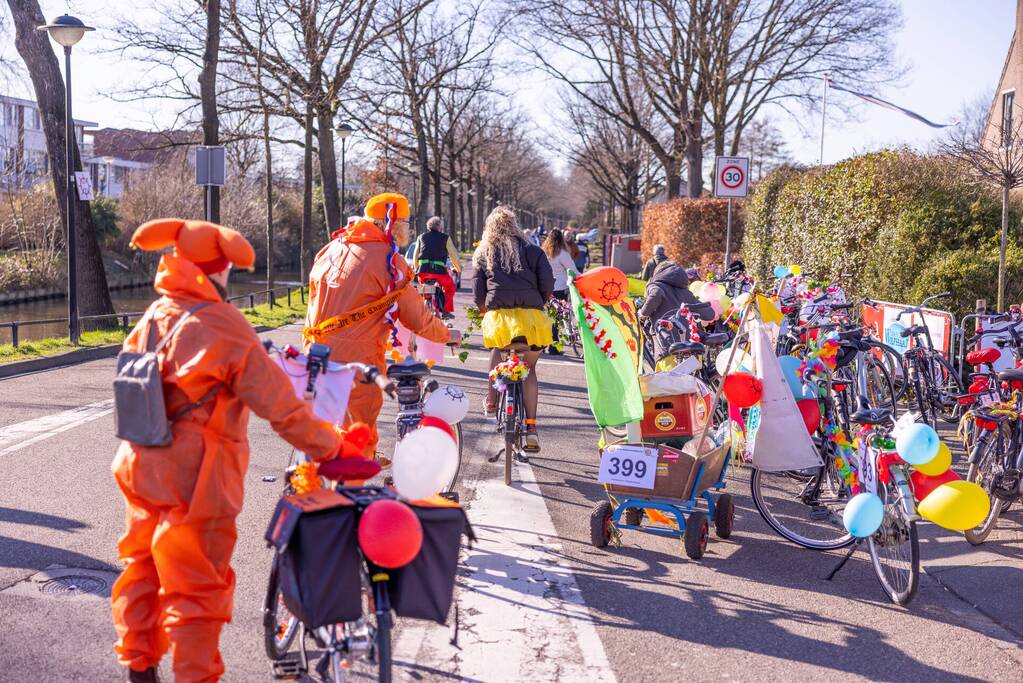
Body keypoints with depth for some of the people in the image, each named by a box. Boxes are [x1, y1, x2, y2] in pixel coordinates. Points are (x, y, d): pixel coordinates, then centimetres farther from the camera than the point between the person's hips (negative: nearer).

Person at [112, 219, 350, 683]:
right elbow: (280, 405, -20)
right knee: (197, 589, 5)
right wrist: (329, 448, -11)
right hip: (196, 480, -7)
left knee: (143, 566, 23)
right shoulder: (224, 326, -19)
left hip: (142, 469, 7)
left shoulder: (152, 319, 2)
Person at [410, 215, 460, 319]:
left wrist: (417, 268, 39)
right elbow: (453, 255, 13)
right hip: (439, 270, -3)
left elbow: (415, 256, 22)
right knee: (450, 287, 19)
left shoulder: (421, 237, 18)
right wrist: (458, 268, 29)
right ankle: (446, 310, 6)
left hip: (423, 270, 3)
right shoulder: (445, 238, 9)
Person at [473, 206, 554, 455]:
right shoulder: (531, 250, 11)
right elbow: (548, 285, 4)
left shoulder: (483, 253, 15)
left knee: (498, 350, 31)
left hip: (498, 315, 0)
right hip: (531, 317, 0)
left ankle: (492, 399, 25)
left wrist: (485, 312, 26)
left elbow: (478, 292, 11)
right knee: (529, 369, 11)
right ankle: (530, 427, 5)